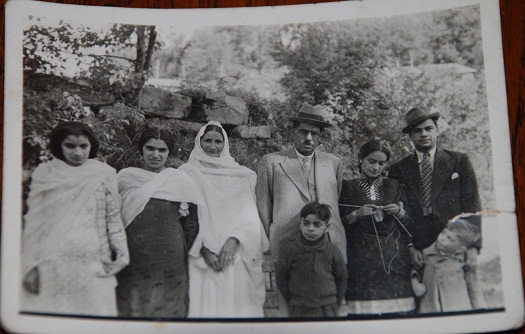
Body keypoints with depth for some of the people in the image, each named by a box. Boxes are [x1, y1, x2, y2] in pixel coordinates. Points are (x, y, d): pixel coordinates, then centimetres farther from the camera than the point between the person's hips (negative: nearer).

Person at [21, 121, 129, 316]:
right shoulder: (44, 174, 6)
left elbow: (113, 218, 7)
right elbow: (33, 221, 6)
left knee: (93, 314, -1)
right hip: (51, 264, 0)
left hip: (92, 265, 0)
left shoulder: (104, 175, 6)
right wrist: (30, 266, 1)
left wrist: (121, 254, -2)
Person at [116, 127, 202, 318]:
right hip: (131, 264, 0)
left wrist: (180, 255, 5)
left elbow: (192, 227, 8)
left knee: (169, 312, 5)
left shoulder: (181, 180, 6)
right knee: (130, 310, 4)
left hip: (169, 265, 0)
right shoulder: (125, 177, 6)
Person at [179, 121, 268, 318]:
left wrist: (233, 240, -13)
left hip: (235, 256, 2)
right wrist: (204, 250, -12)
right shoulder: (188, 172, 8)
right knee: (205, 305, -7)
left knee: (235, 305, -3)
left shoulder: (240, 175, 13)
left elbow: (249, 214, 4)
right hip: (201, 257, -1)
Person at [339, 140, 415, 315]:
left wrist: (400, 212, -4)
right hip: (361, 257, -2)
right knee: (365, 308, -11)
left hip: (394, 256, 2)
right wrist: (356, 214, -12)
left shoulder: (393, 186, 15)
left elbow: (409, 224, 15)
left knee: (398, 310, -6)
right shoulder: (347, 187, 6)